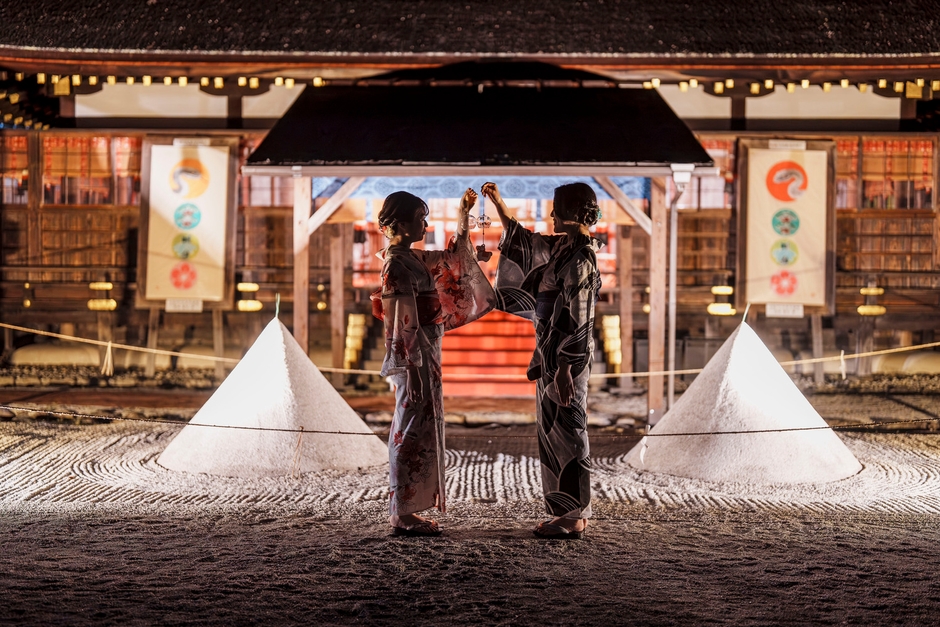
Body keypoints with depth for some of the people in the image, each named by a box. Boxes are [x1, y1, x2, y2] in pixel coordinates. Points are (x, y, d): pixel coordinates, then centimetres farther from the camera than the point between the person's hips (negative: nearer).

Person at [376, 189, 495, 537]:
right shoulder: (397, 266, -14)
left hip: (426, 354, 10)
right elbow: (398, 326, -18)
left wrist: (464, 213, 25)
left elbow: (452, 257, 30)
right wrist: (411, 370, -20)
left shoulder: (414, 259, 13)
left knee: (420, 431, 11)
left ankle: (405, 511, 17)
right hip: (413, 358, -10)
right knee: (414, 432, -6)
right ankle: (403, 516, 0)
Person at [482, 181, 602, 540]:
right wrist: (497, 203, 27)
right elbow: (522, 241, 27)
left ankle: (573, 518, 2)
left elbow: (576, 319, -21)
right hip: (553, 351, 10)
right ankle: (574, 511, 19)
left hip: (564, 355, -10)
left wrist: (563, 368, -22)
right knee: (556, 429, 13)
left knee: (565, 430, -4)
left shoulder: (580, 258, -17)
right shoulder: (562, 248, 11)